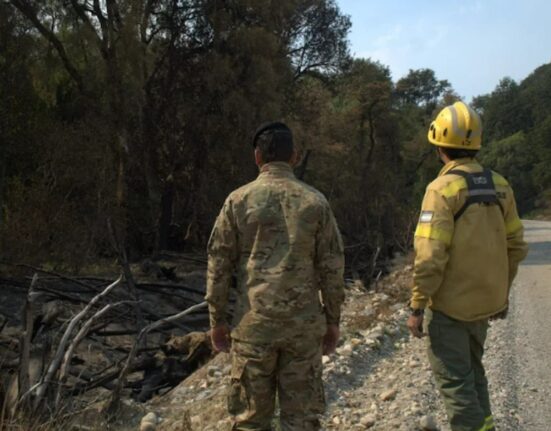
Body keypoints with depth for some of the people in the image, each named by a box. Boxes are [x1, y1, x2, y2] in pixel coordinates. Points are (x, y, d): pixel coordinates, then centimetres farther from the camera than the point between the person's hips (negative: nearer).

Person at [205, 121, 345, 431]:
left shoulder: (239, 201, -1)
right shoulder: (315, 202, 1)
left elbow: (219, 265, 0)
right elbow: (332, 267, 1)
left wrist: (218, 320, 9)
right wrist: (333, 321, 11)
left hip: (253, 323, 0)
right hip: (304, 323, 1)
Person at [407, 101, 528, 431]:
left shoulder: (443, 189, -17)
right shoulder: (499, 186, 2)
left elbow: (431, 257, -21)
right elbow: (516, 247, 8)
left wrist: (417, 307, -13)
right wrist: (503, 291, 20)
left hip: (450, 305, -7)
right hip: (486, 302, 7)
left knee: (454, 378, 5)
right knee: (473, 368, 24)